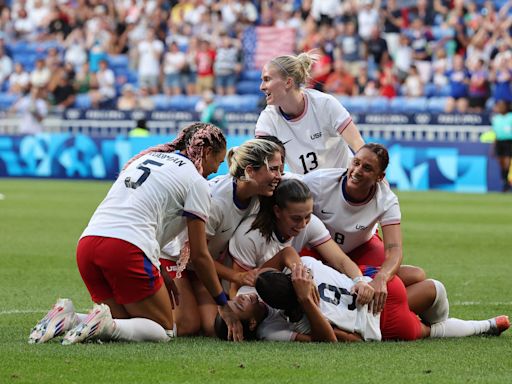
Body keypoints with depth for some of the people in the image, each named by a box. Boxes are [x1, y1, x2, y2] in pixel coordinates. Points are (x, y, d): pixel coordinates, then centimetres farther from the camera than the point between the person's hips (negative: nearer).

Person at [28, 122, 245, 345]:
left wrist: (161, 275, 30)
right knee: (164, 330, 5)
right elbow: (199, 255, 6)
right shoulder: (195, 181, 5)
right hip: (125, 250, -7)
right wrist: (223, 303, 16)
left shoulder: (147, 158, 26)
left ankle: (68, 319, -6)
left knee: (125, 324, 17)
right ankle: (105, 325, -21)